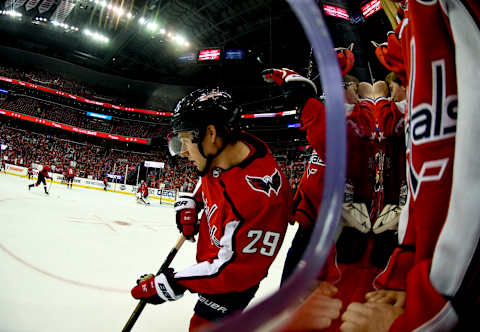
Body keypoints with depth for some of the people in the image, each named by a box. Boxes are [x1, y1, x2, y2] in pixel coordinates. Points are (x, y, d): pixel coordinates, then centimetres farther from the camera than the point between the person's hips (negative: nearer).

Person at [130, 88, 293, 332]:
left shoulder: (261, 195, -39)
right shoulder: (223, 151, -12)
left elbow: (235, 268, -32)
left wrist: (171, 285, -28)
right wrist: (190, 202, -2)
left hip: (234, 280, -8)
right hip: (212, 261, 8)